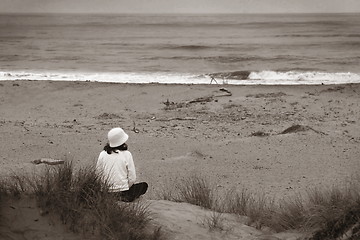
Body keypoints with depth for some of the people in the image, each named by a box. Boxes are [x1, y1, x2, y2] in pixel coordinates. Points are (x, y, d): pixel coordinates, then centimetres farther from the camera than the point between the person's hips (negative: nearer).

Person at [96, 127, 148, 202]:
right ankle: (124, 198, 9)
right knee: (144, 185, 21)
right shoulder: (126, 154, -11)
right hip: (122, 192, -5)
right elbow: (132, 178, -10)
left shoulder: (102, 154, -3)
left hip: (106, 192, 5)